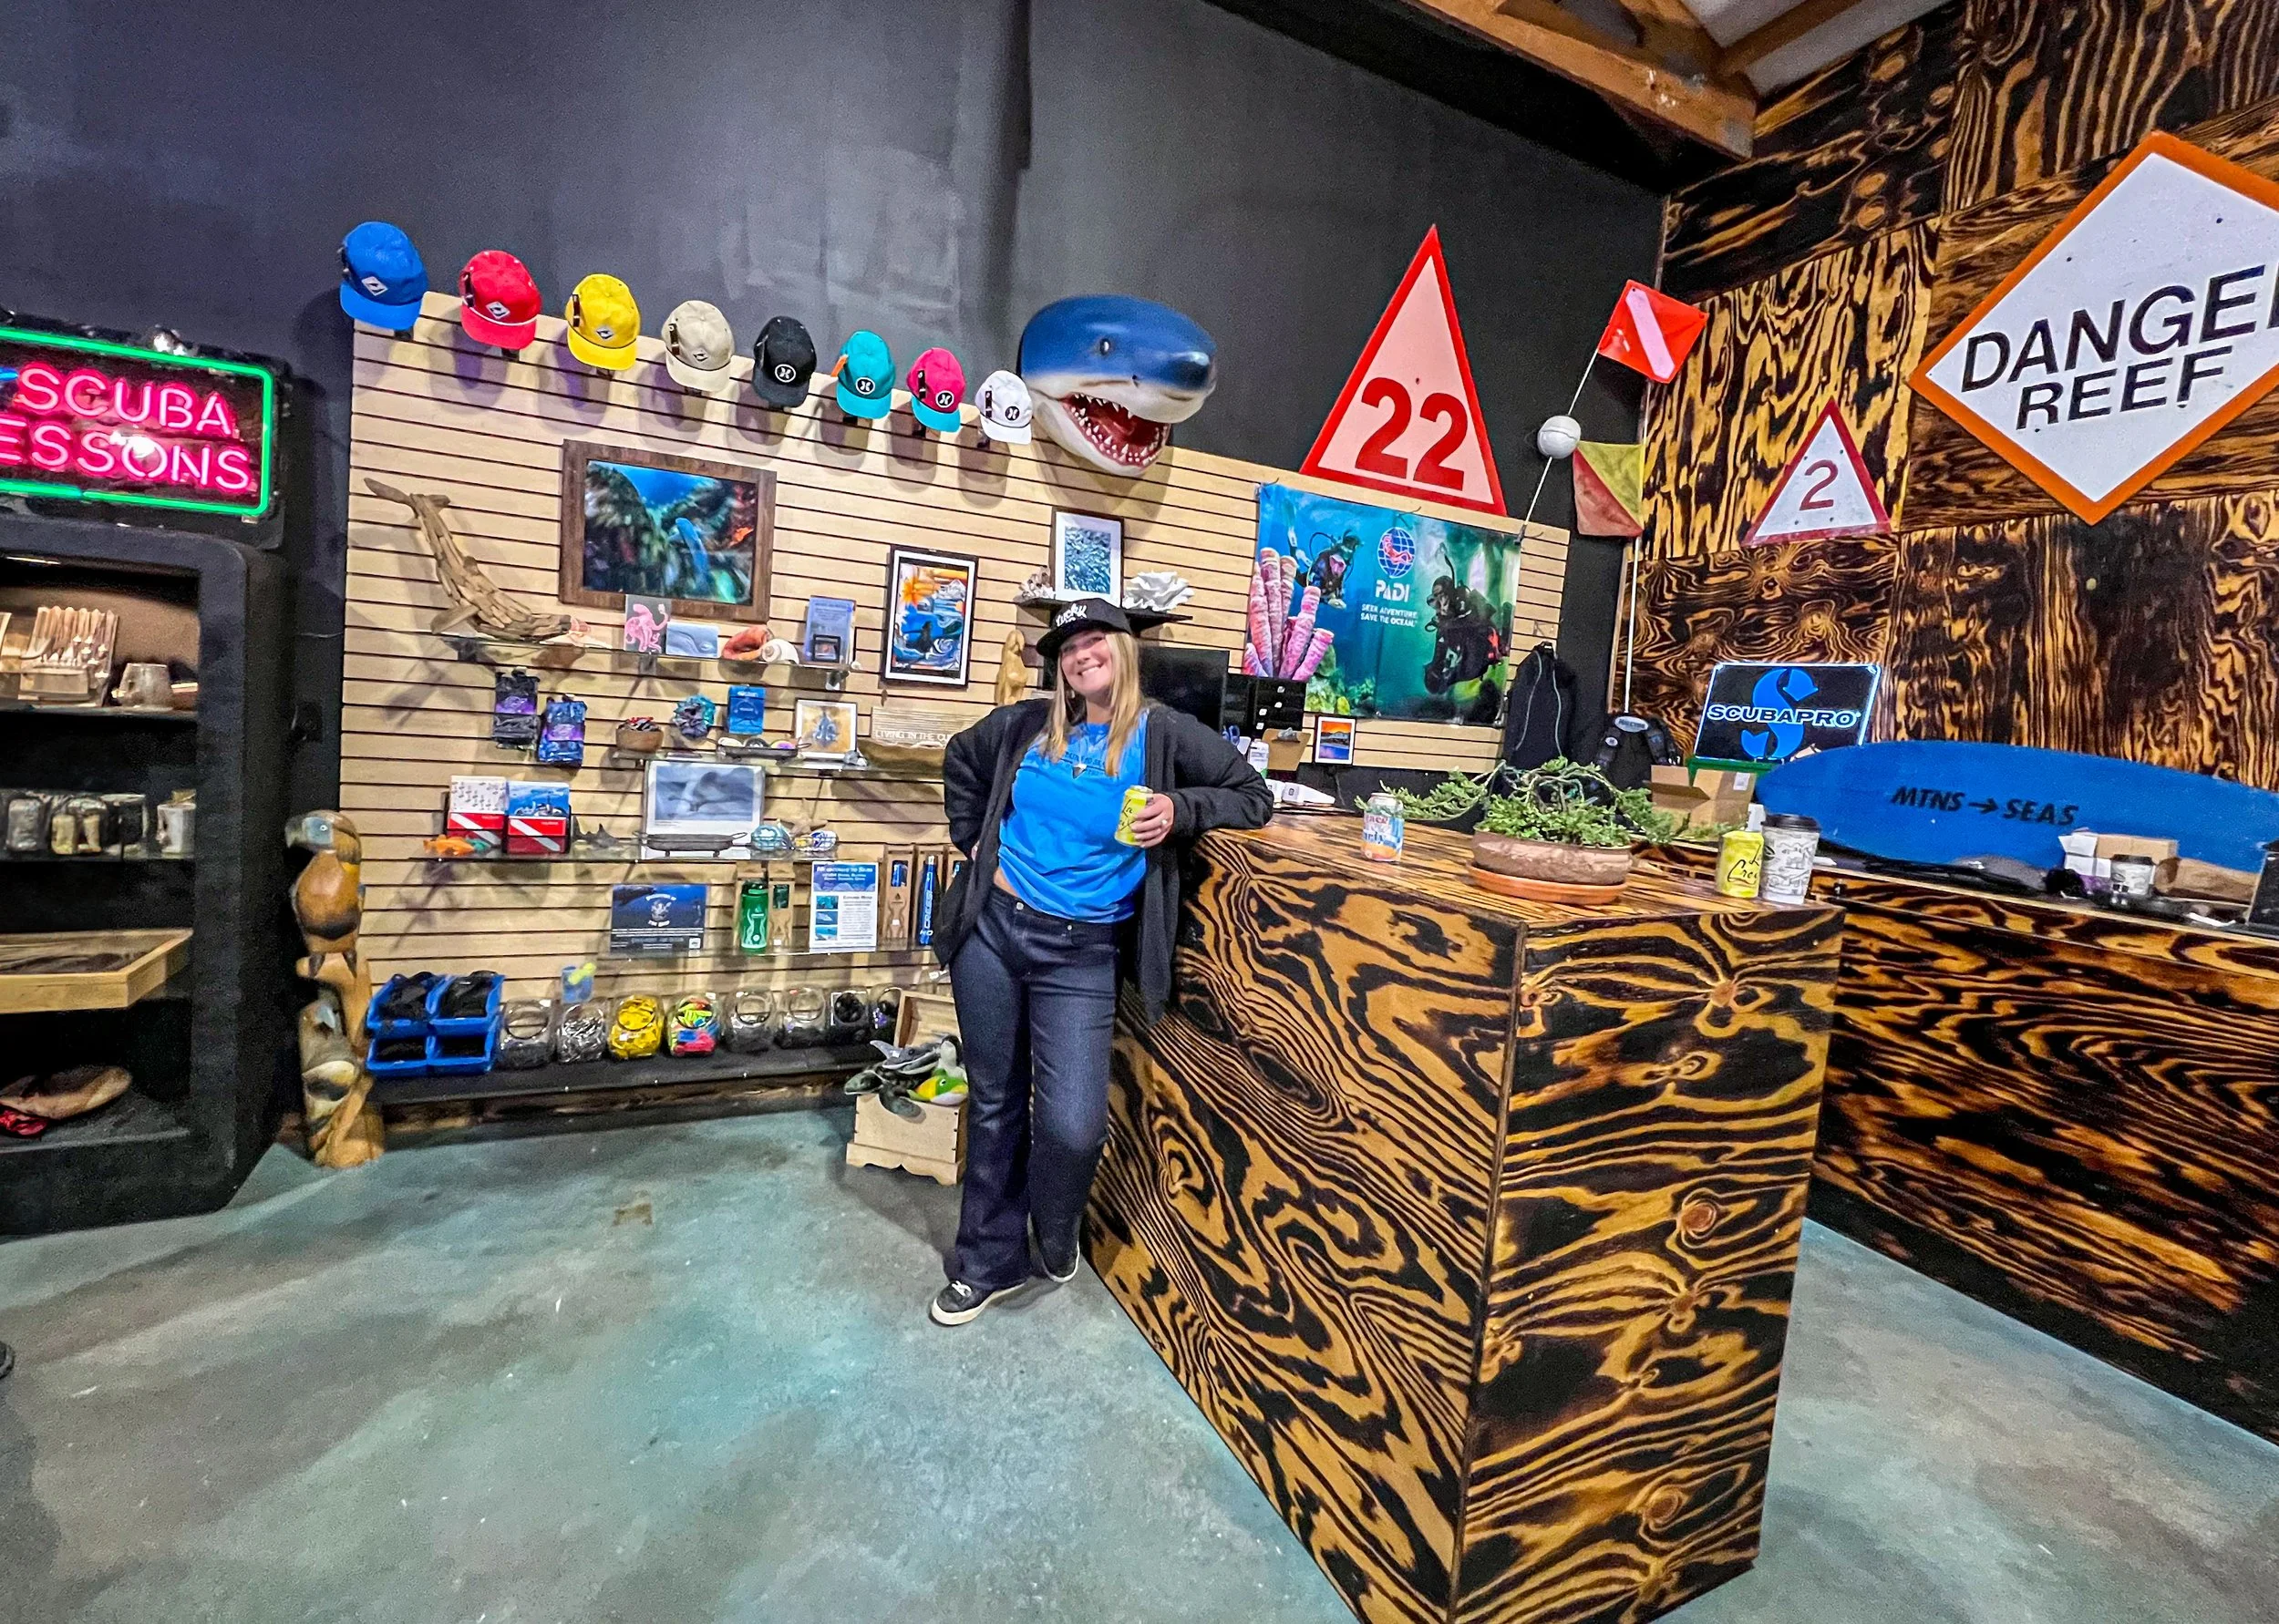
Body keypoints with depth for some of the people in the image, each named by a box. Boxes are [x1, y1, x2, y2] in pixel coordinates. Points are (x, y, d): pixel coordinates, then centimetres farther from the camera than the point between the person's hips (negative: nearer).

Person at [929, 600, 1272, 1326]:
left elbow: (1254, 797, 1)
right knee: (994, 1103, 14)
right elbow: (961, 760, 22)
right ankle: (988, 1263, 34)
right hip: (993, 929, 3)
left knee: (1073, 1124, -9)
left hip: (1081, 952, -3)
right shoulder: (1028, 724, 4)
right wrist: (974, 838, 10)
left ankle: (1055, 1238, 27)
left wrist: (1181, 809, -15)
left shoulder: (1165, 734, -4)